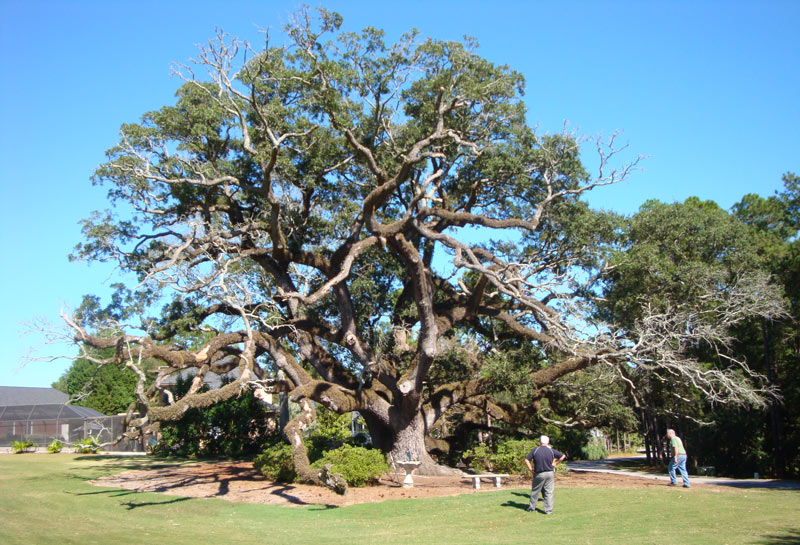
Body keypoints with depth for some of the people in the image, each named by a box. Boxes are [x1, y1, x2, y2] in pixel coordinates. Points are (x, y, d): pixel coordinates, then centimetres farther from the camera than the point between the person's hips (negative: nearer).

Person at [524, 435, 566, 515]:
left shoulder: (535, 450, -4)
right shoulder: (551, 450, -1)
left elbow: (526, 460, -7)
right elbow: (563, 456, 3)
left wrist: (531, 469, -2)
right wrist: (555, 463, 7)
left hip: (539, 474, -1)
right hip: (550, 473, 1)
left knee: (535, 491, 13)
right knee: (549, 492, 6)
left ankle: (532, 507, 23)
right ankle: (548, 510, 6)